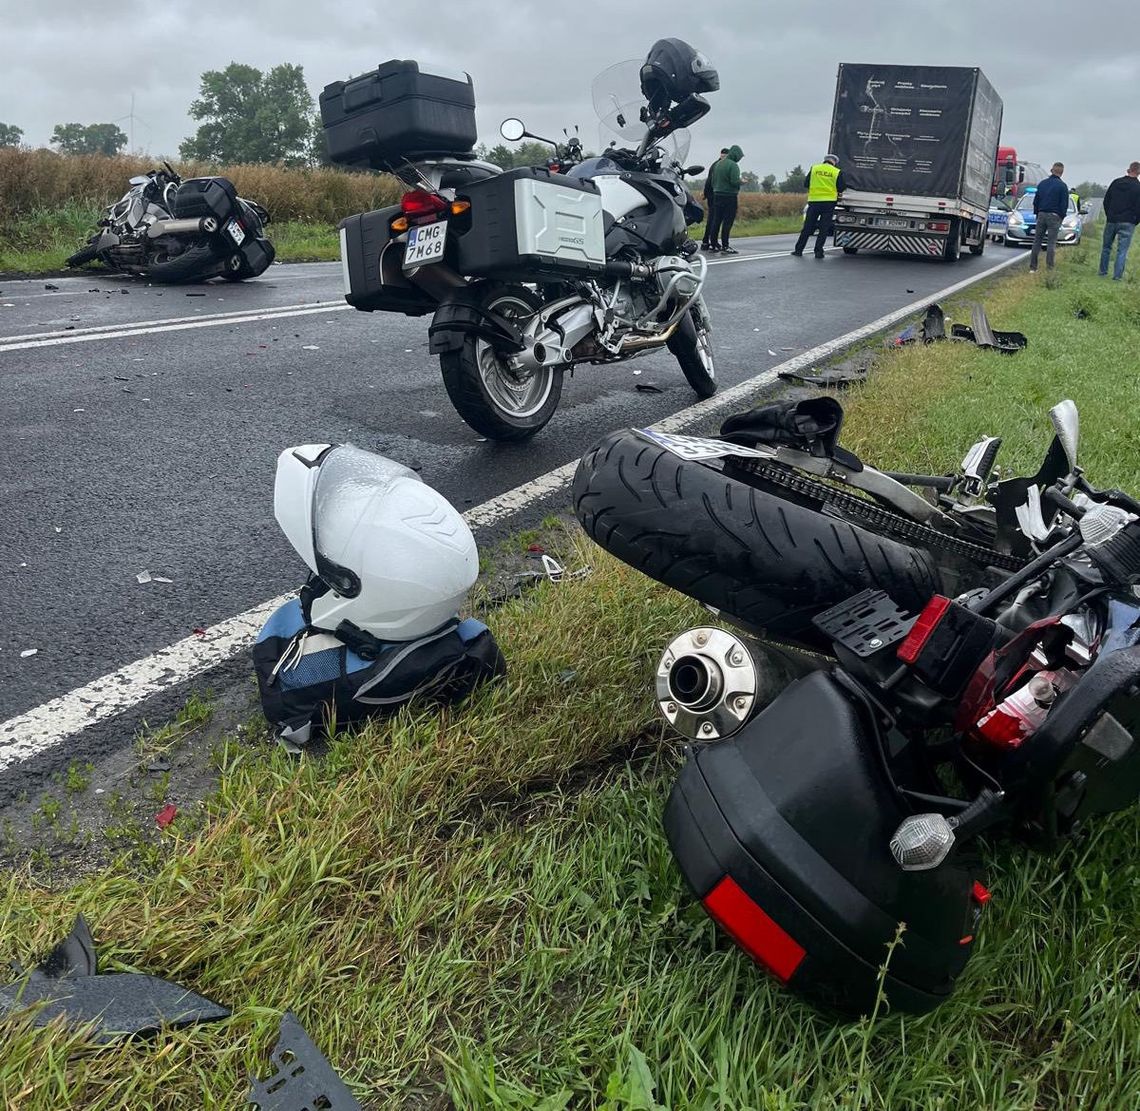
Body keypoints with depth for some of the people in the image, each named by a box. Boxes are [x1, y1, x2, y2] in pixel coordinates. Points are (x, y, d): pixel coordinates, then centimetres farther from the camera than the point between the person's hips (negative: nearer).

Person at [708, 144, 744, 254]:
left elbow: (712, 180, 14)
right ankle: (725, 246, -6)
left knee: (717, 220, 11)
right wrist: (742, 181, -1)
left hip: (717, 195, 8)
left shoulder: (718, 164, 12)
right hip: (729, 196, -8)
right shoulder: (733, 165, -11)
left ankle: (713, 244, 13)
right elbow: (735, 181, -18)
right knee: (728, 221, -5)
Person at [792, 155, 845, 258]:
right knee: (824, 229, 5)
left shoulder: (814, 168, 3)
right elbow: (841, 188, 0)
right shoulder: (837, 172, -1)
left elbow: (806, 184, 6)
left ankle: (798, 250, 9)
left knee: (807, 228, 8)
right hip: (829, 202, -1)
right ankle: (818, 251, 1)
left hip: (814, 201, 1)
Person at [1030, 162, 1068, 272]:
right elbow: (1064, 204, -7)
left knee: (1037, 241, 7)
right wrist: (1062, 217, 5)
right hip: (1054, 216, -4)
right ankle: (1049, 267, -4)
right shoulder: (1062, 186, -6)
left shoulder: (1042, 183, 7)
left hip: (1041, 215, 4)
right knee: (1051, 243, -1)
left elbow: (1035, 201, 11)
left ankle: (1033, 267, 4)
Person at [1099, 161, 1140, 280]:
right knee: (1122, 250, -2)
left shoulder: (1116, 182, 5)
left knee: (1106, 247, 16)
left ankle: (1103, 272, 20)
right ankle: (1117, 275, -6)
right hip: (1127, 223, -3)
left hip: (1111, 220, 3)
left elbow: (1106, 201, 10)